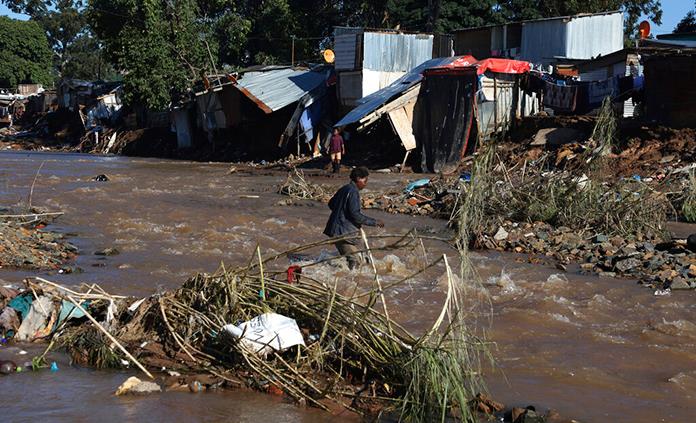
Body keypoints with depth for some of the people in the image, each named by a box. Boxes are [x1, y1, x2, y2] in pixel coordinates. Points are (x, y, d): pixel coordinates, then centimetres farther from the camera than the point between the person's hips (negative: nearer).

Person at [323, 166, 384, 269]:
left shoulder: (344, 189, 15)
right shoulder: (353, 192, -14)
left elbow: (331, 203, 27)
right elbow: (355, 214, -21)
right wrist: (374, 222, -14)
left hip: (336, 229, 10)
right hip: (343, 232, -10)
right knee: (356, 261, -11)